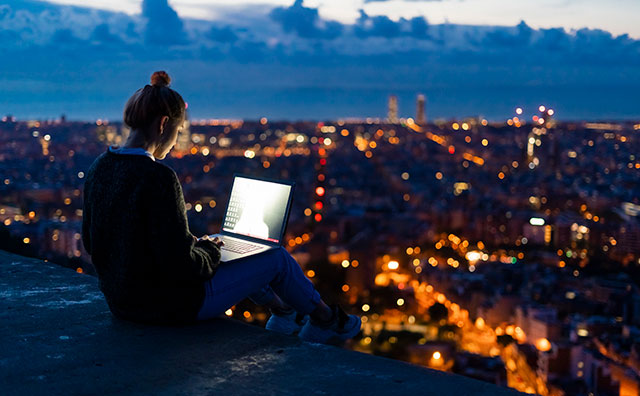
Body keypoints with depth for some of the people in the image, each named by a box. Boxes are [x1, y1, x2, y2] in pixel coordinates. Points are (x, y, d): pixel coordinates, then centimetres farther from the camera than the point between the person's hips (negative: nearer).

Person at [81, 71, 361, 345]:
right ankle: (324, 319, 37)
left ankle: (283, 312, 48)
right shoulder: (158, 177, -27)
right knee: (277, 258, 10)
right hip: (170, 307, -8)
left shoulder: (99, 168, -2)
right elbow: (180, 265, -28)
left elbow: (91, 242, 10)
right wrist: (207, 251, -4)